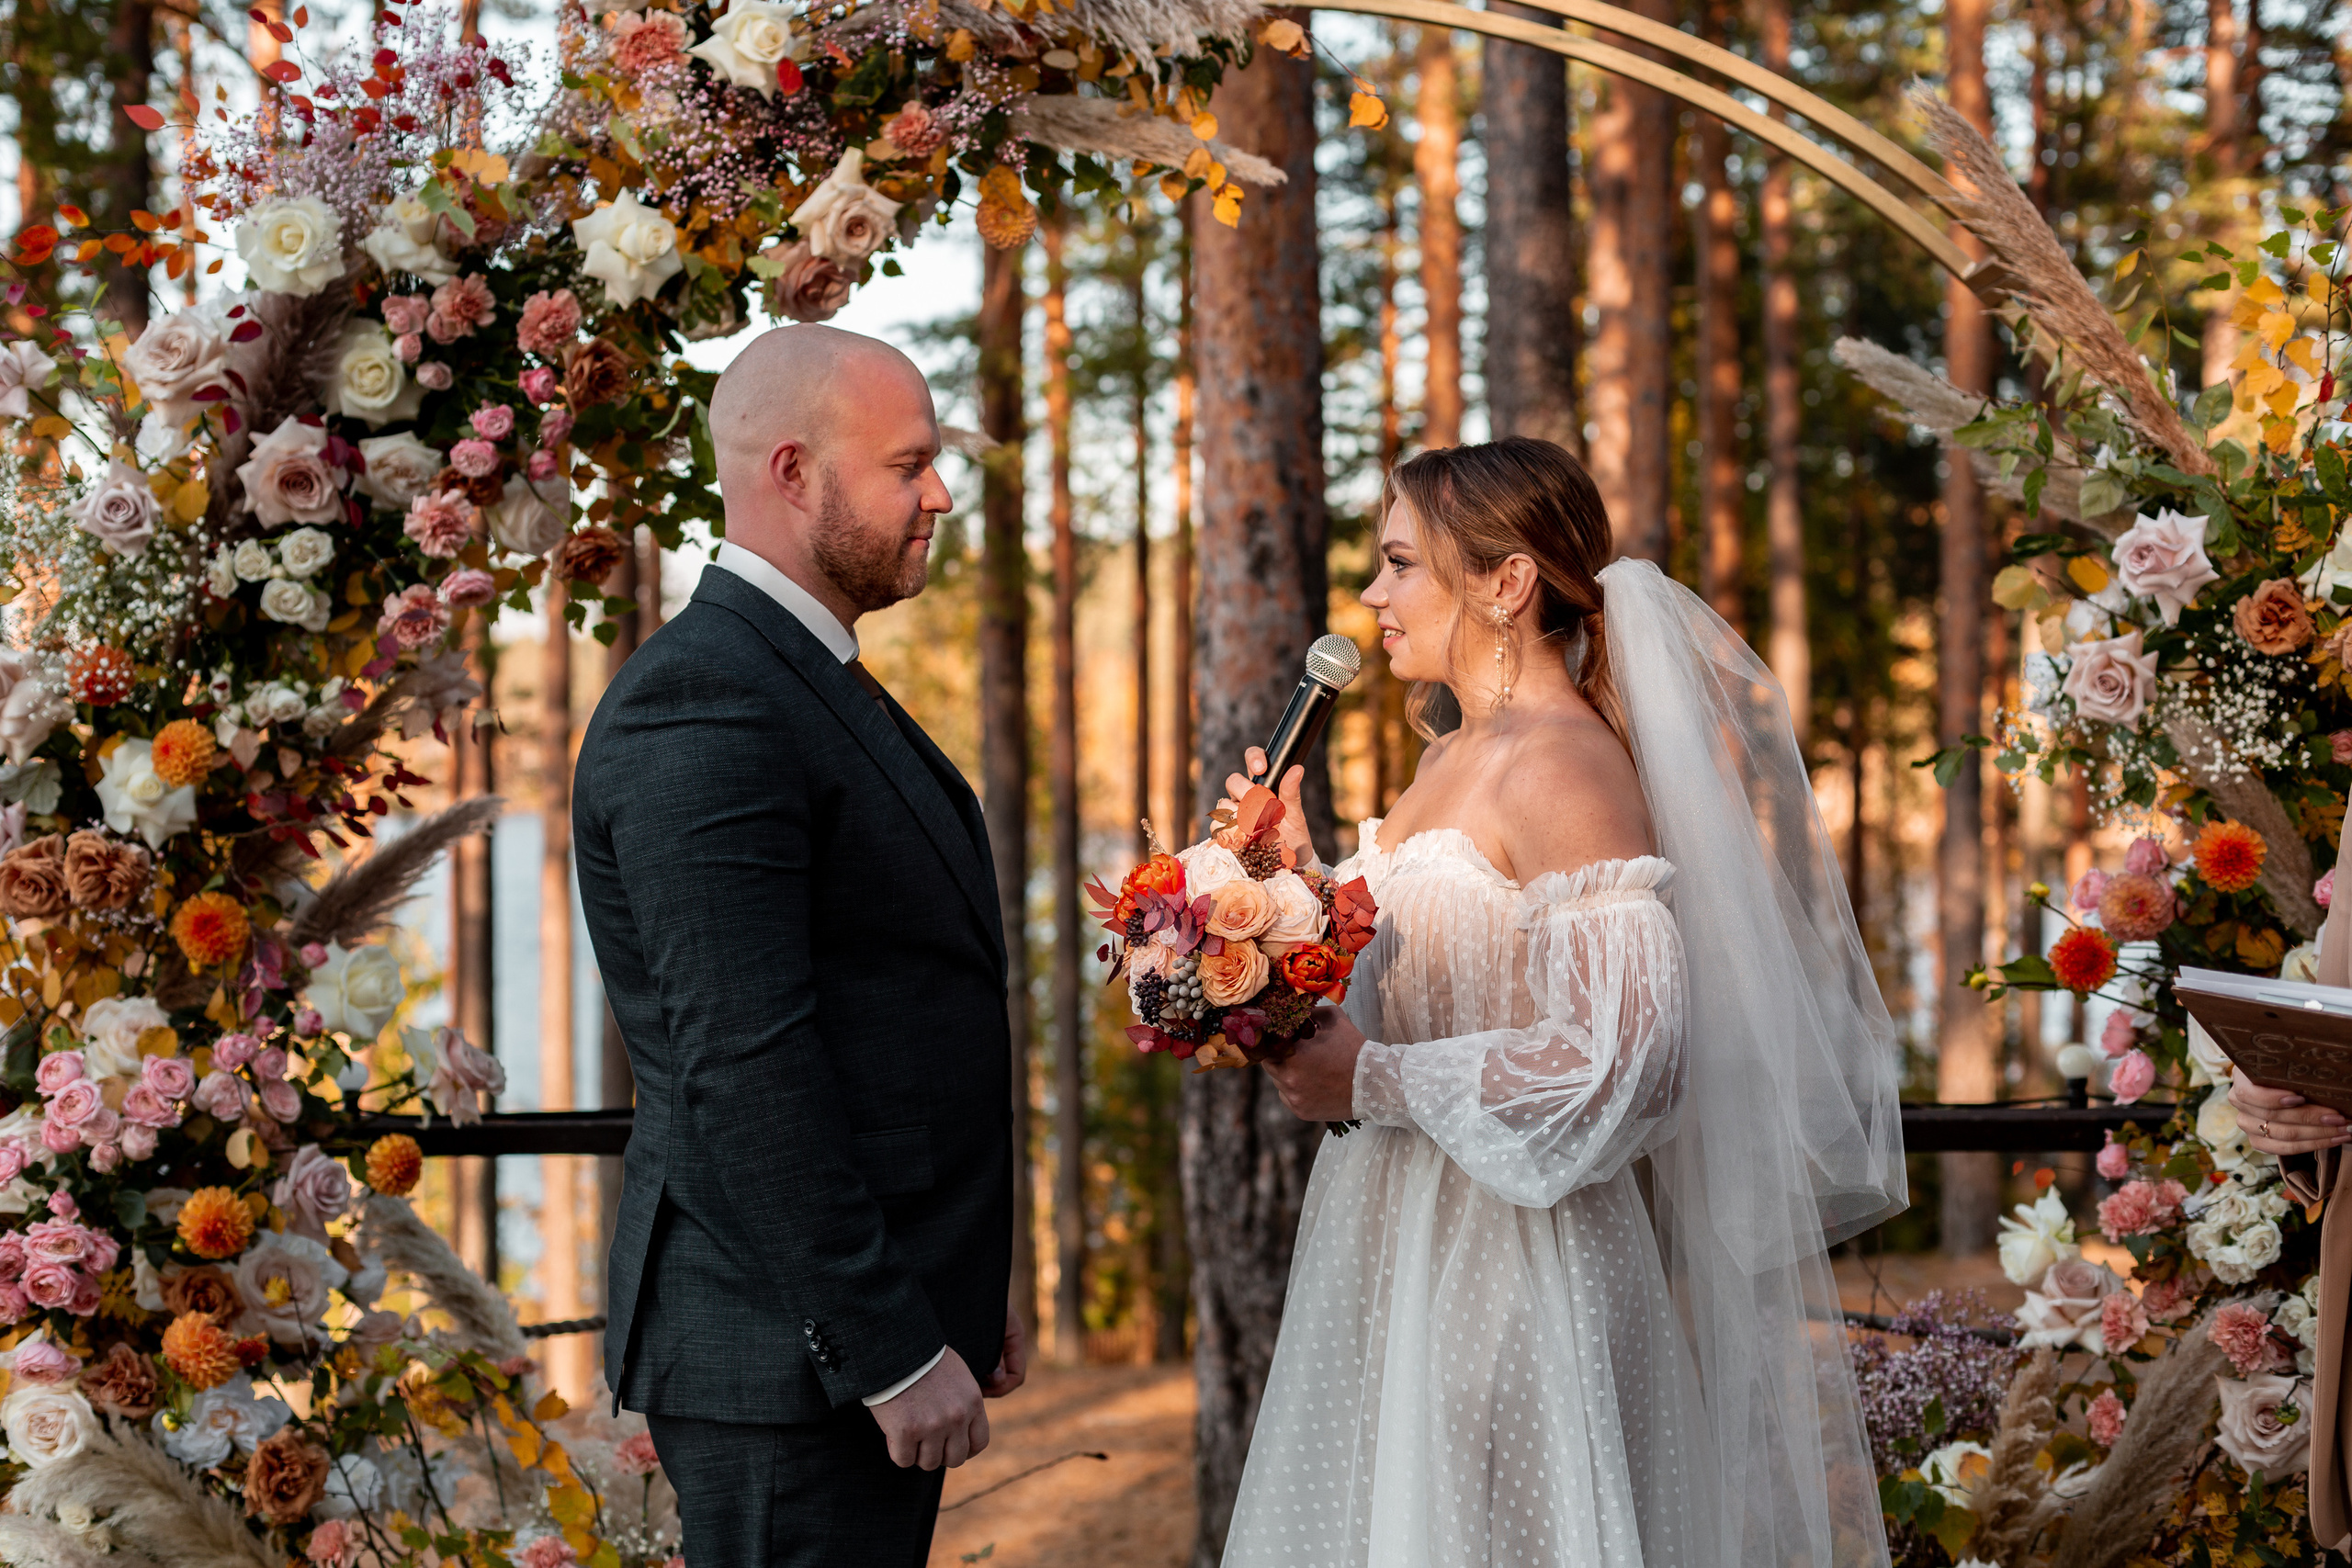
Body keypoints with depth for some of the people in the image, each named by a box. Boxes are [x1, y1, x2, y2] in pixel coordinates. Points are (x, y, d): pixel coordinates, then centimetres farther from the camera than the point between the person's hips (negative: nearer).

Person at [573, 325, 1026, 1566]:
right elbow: (745, 1067, -22)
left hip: (888, 1317, 10)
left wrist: (960, 1293, 21)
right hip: (791, 1361, -10)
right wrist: (893, 1352, -21)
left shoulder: (823, 684, 17)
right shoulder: (701, 706, -16)